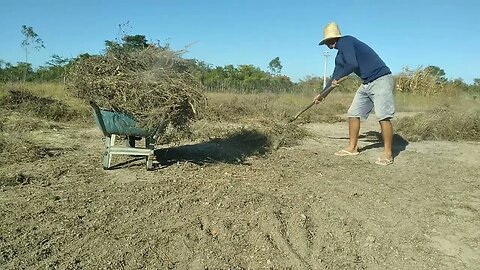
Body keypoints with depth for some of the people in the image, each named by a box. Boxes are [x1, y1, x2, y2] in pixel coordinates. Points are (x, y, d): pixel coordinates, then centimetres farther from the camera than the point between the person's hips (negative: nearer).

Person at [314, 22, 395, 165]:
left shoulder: (345, 41, -11)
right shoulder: (340, 53, 16)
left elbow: (353, 64, -24)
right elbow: (336, 76, 27)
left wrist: (337, 78, -7)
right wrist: (322, 94, 34)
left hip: (381, 80, -10)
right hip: (366, 83, 10)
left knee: (383, 117, -13)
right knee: (353, 114, 8)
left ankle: (388, 154, -6)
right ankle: (352, 148, 16)